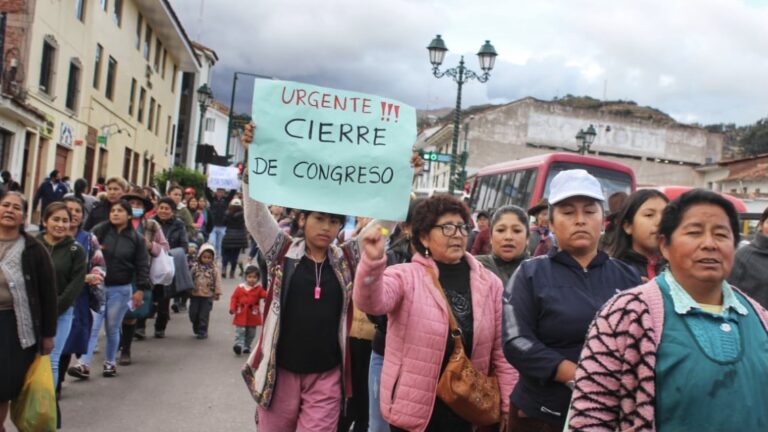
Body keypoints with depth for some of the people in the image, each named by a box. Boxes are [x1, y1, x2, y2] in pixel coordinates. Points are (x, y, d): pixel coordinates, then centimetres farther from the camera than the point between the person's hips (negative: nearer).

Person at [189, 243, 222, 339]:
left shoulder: (214, 269, -4)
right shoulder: (195, 267, 2)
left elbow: (217, 281, -4)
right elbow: (190, 279, 7)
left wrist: (217, 293, -7)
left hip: (208, 296, -3)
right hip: (195, 294, 3)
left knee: (204, 315, 1)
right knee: (193, 313, 8)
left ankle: (202, 332, 12)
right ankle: (196, 328, 33)